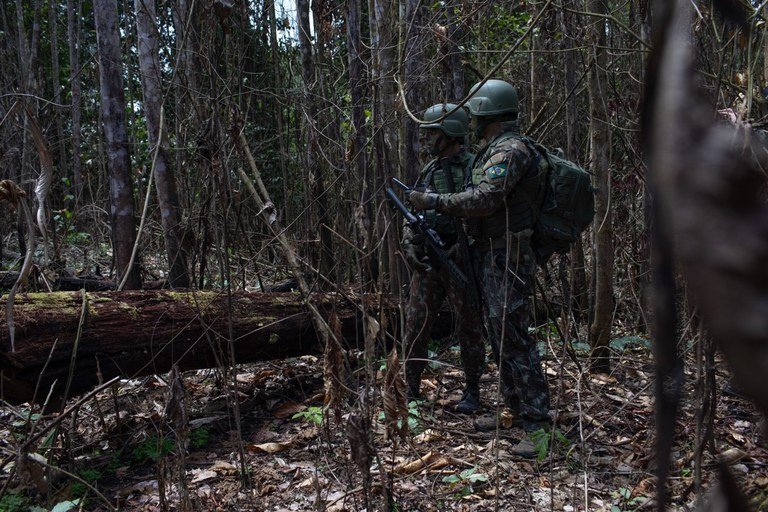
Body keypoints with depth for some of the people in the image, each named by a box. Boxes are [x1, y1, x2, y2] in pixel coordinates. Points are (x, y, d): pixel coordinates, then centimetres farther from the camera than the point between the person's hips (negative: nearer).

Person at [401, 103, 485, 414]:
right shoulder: (428, 171, 13)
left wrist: (462, 246, -20)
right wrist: (409, 245, 2)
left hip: (460, 262, -5)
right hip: (426, 263, 6)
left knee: (468, 330, 5)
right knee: (415, 328, 4)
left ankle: (472, 392, 19)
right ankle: (412, 390, 16)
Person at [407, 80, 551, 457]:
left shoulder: (510, 150, -15)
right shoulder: (494, 150, 18)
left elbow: (484, 199, -26)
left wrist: (434, 201, -20)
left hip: (508, 259, -11)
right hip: (491, 256, 11)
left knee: (513, 337, -11)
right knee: (498, 334, 15)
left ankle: (537, 425, -8)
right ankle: (515, 410, 25)